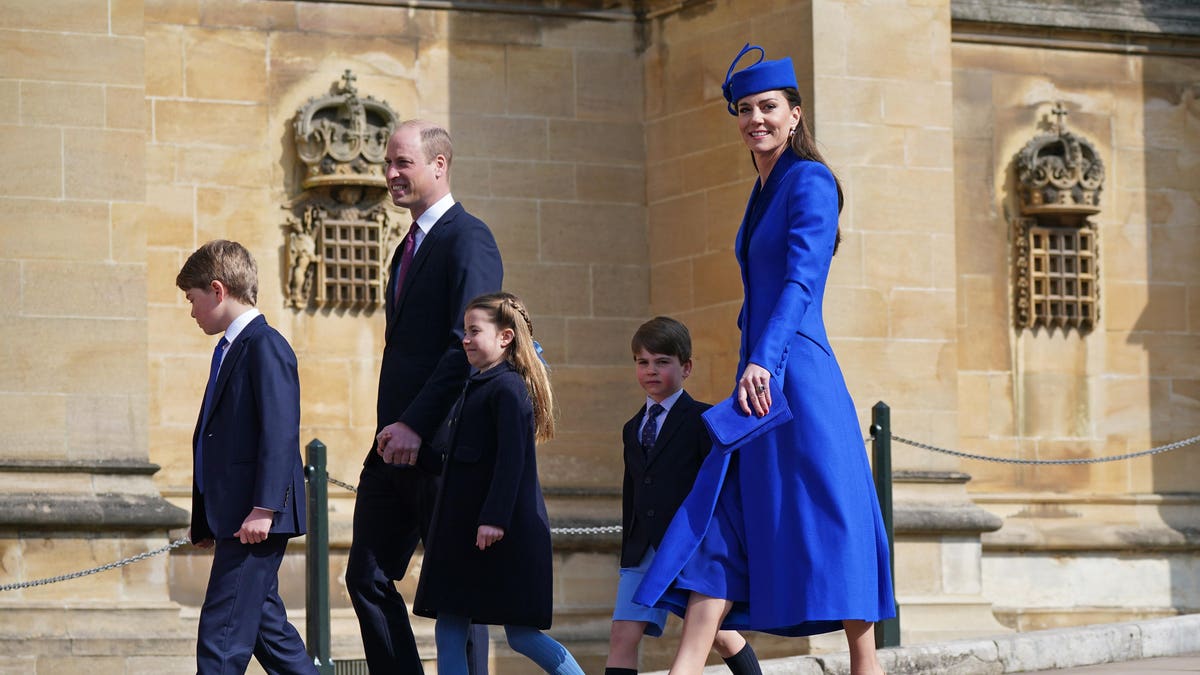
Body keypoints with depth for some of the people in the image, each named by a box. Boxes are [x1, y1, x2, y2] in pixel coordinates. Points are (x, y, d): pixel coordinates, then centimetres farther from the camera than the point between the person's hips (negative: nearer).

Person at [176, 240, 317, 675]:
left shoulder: (265, 346, -11)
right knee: (264, 624, 12)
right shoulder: (229, 350, 19)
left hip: (255, 520, -10)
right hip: (231, 517, 10)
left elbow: (280, 432, -19)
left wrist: (264, 508, -25)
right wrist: (204, 521, 23)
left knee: (223, 630, -11)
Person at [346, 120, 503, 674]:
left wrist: (417, 425, -22)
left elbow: (470, 345, -18)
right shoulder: (409, 248, 21)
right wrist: (393, 428, 13)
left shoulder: (467, 238, -9)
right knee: (367, 577, 5)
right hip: (397, 445, 9)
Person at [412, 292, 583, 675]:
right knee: (449, 629, 4)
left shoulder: (508, 388, -12)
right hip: (463, 528, 10)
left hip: (501, 532, -10)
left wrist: (495, 518, -25)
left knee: (520, 633, -6)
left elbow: (511, 458, -20)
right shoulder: (476, 388, 16)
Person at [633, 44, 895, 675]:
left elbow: (801, 279, -20)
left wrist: (764, 362, -30)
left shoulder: (810, 181, -7)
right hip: (756, 377, 9)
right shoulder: (763, 193, 19)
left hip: (798, 378, -9)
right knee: (722, 531, 1)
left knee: (830, 528, -4)